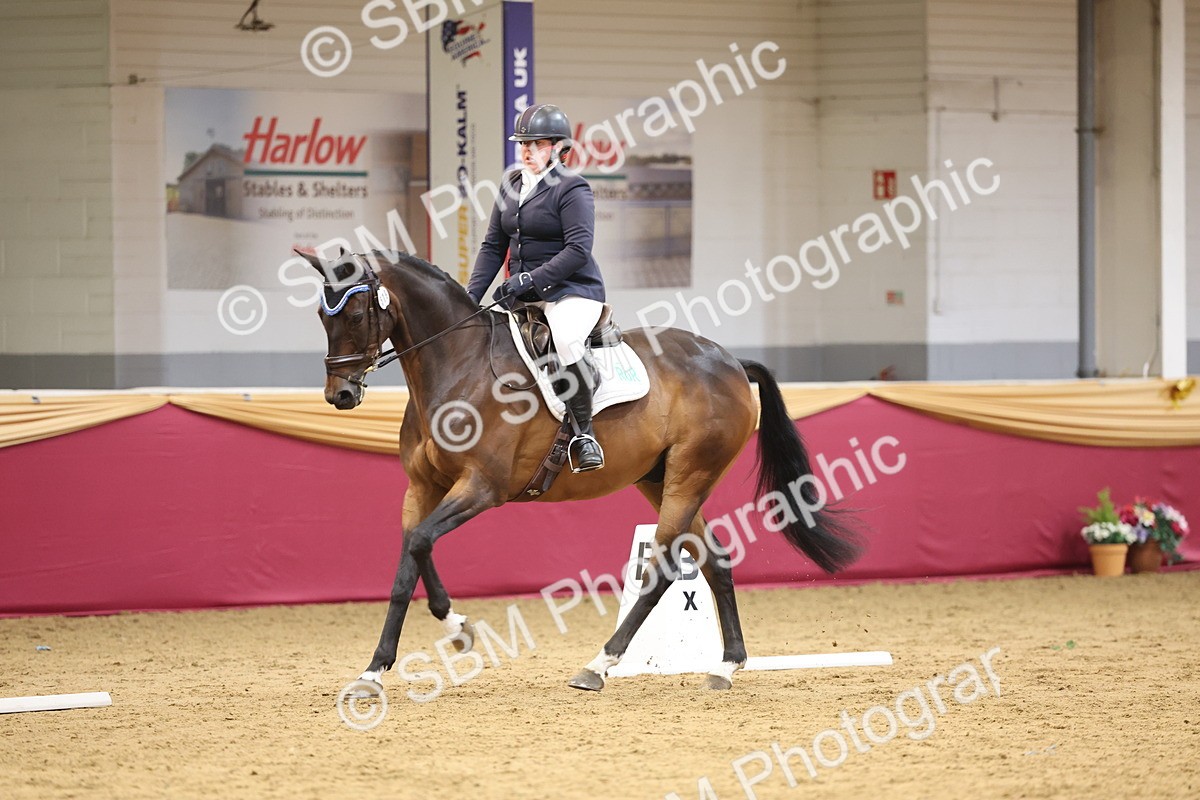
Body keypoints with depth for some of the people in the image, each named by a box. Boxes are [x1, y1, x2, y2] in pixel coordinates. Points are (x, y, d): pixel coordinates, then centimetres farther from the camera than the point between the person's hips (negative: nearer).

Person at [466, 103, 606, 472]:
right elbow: (493, 247, 14)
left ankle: (584, 432, -22)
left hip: (572, 291, -8)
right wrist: (470, 298, 2)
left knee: (568, 339, -37)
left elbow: (578, 250, -19)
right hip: (522, 295, 8)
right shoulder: (511, 185, 12)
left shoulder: (572, 188, -9)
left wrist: (528, 280, -24)